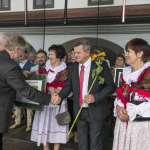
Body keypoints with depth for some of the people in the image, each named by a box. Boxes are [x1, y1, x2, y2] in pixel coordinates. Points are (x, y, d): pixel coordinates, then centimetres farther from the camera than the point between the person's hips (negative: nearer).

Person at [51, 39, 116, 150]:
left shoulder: (101, 65, -10)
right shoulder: (72, 67, 3)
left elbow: (111, 86, -9)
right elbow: (68, 85, 5)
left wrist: (95, 97, -21)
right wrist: (60, 96, -14)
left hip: (95, 111, -4)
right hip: (79, 111, 4)